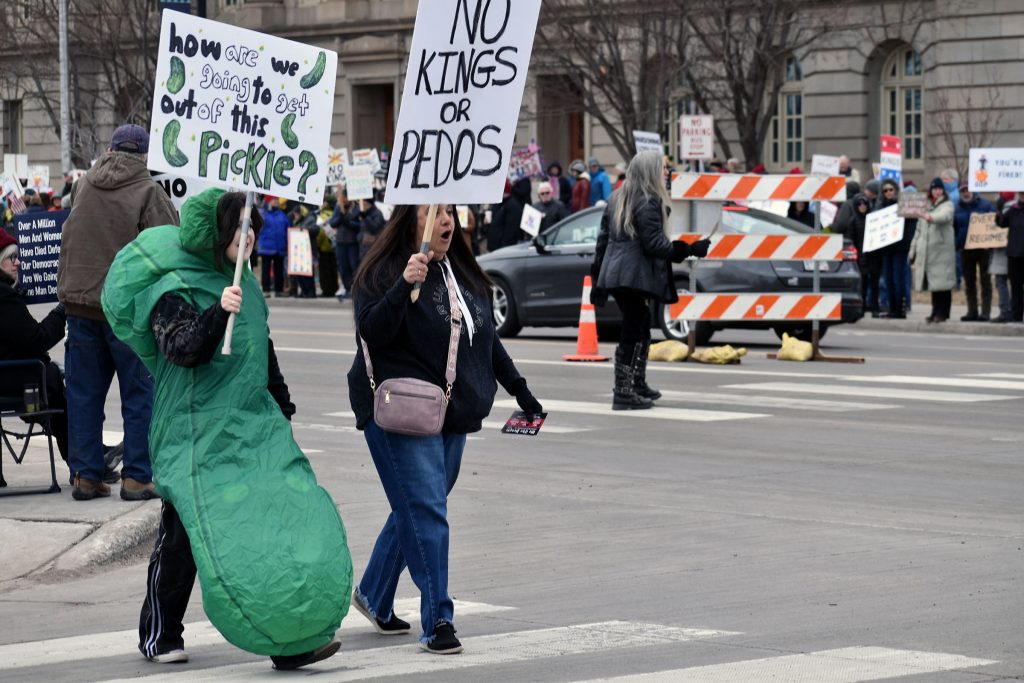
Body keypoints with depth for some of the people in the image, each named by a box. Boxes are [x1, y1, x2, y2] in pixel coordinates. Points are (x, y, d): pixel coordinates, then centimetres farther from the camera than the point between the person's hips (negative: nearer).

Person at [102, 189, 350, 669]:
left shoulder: (242, 280, 13)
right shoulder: (175, 288, -10)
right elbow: (181, 349, -24)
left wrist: (282, 407, 28)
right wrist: (218, 313, -37)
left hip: (254, 424, 7)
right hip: (198, 430, -7)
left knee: (286, 517, -6)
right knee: (185, 530, 0)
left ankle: (293, 639, -7)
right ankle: (160, 637, 19)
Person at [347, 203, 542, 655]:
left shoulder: (464, 273, 15)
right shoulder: (384, 271, -8)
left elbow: (487, 340, 23)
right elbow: (372, 333, -20)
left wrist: (522, 394, 24)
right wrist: (404, 286, -32)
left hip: (453, 415, 8)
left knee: (415, 511, 14)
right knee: (425, 513, -12)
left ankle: (373, 597, 31)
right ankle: (437, 622, -11)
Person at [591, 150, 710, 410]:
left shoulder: (618, 200, 16)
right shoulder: (648, 203, -11)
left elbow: (603, 238, 17)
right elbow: (654, 244, -16)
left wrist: (598, 276, 20)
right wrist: (690, 250, -9)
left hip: (615, 274, 9)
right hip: (636, 276, -9)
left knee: (640, 329, 20)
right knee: (633, 333, -7)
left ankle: (637, 385, 27)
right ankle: (624, 393, -8)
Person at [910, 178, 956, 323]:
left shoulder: (947, 205, 3)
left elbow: (945, 216, -21)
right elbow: (919, 230, 24)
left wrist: (931, 217, -42)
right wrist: (913, 250, 20)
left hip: (942, 250, -5)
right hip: (926, 251, 5)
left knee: (942, 282, -8)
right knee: (933, 283, 6)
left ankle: (942, 313, -5)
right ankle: (936, 312, 12)